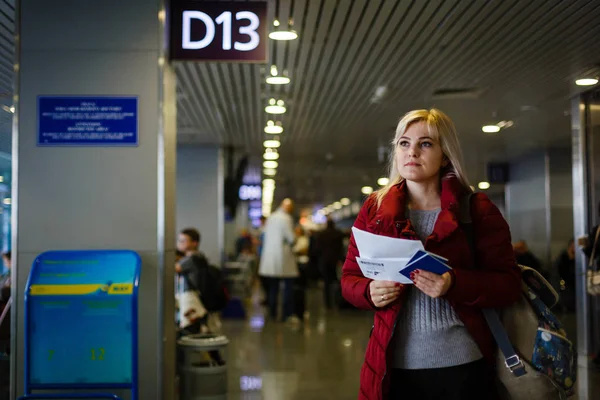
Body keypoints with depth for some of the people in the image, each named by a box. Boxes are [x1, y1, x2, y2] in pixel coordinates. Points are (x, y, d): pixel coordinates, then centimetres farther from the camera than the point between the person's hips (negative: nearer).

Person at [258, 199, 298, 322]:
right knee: (288, 287, -1)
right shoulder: (286, 218, -12)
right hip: (283, 258, -7)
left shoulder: (270, 217, 10)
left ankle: (272, 314, 13)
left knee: (273, 288, 11)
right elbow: (291, 239, -14)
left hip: (269, 257, 7)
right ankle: (288, 314, -4)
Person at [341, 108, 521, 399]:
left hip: (462, 365, -2)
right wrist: (370, 291, -13)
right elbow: (349, 278, 10)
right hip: (394, 366, 2)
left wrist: (453, 283, -22)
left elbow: (509, 283, -4)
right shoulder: (374, 209, 7)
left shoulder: (478, 210, 0)